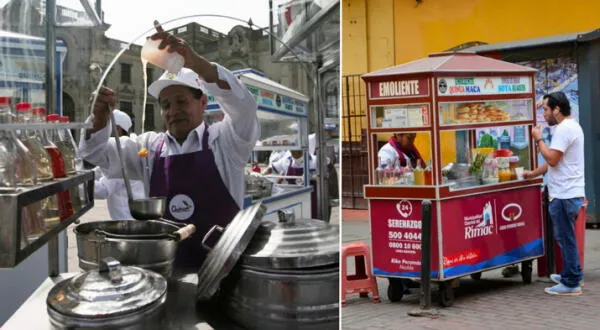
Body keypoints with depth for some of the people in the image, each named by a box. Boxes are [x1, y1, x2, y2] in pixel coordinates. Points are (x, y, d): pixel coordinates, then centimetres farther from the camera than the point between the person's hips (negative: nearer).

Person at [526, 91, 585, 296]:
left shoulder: (564, 129, -17)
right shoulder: (571, 126, 18)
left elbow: (552, 159, -23)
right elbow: (555, 160, 23)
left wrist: (539, 139, -12)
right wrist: (533, 173, 26)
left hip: (564, 194, -11)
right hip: (569, 192, 11)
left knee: (565, 238, -3)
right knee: (567, 237, 20)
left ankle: (571, 284, 4)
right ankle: (572, 275, 31)